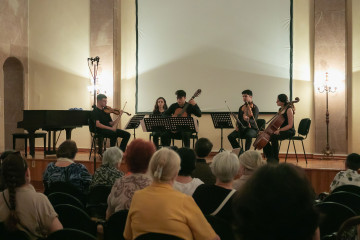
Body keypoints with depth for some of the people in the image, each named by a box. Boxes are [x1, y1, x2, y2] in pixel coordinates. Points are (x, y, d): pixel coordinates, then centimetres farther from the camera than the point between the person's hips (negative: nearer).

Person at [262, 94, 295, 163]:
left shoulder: (289, 109, -12)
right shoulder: (281, 109, 14)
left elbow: (290, 125, -17)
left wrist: (279, 130, -24)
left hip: (289, 131, -8)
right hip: (282, 130, 8)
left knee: (273, 137, -33)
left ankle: (275, 159, -24)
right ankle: (269, 158, 0)